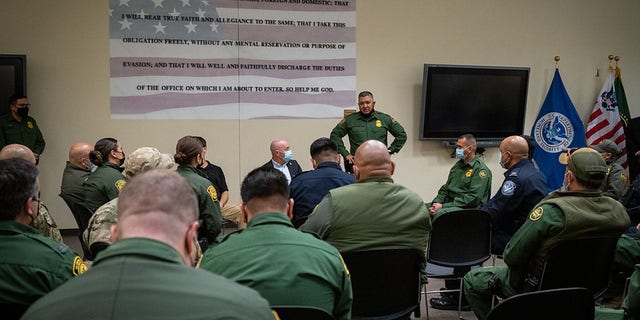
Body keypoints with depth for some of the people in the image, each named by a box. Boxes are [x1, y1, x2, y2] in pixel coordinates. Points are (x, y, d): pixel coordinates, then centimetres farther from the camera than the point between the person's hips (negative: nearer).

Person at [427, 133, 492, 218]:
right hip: (451, 203, 8)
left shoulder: (481, 169, -9)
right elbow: (445, 189, 21)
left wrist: (443, 206, -20)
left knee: (440, 213, -36)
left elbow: (473, 198, -18)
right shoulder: (458, 165, 18)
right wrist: (436, 203, -2)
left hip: (467, 208, -8)